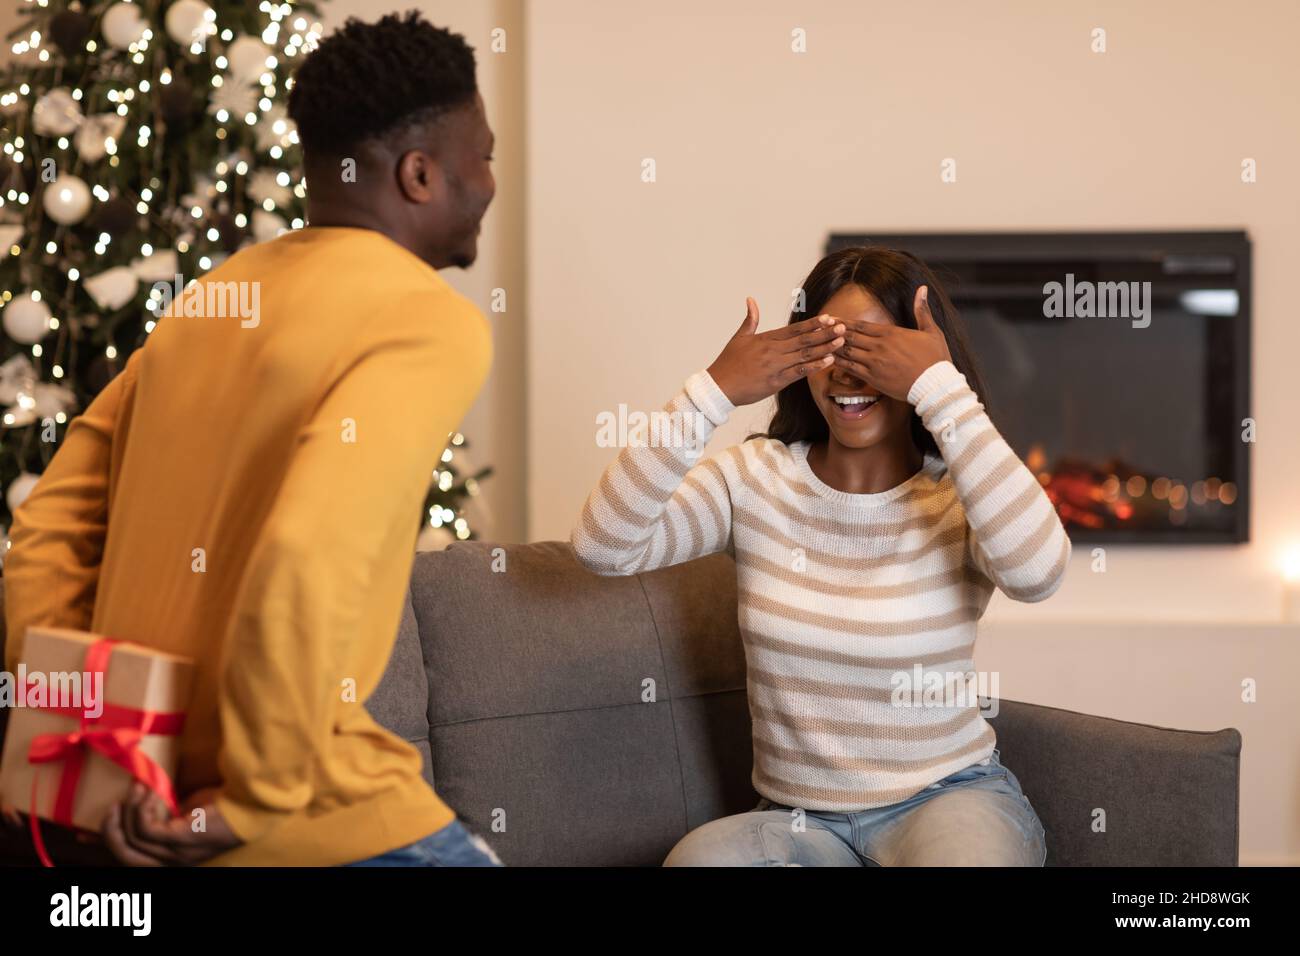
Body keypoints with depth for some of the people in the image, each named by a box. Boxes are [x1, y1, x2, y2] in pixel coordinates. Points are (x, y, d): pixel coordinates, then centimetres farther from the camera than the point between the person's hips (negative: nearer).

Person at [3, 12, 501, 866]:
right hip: (313, 817, -8)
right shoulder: (432, 322, -13)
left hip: (142, 794, 8)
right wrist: (258, 799, -18)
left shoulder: (215, 300, 13)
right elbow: (310, 560, -27)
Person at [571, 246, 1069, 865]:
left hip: (950, 796, -2)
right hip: (798, 816, 3)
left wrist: (940, 389, -29)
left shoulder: (958, 496, -6)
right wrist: (712, 394, -21)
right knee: (699, 857, -29)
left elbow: (1038, 571, -31)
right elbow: (603, 548, -13)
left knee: (961, 856, -37)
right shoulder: (754, 479, 1)